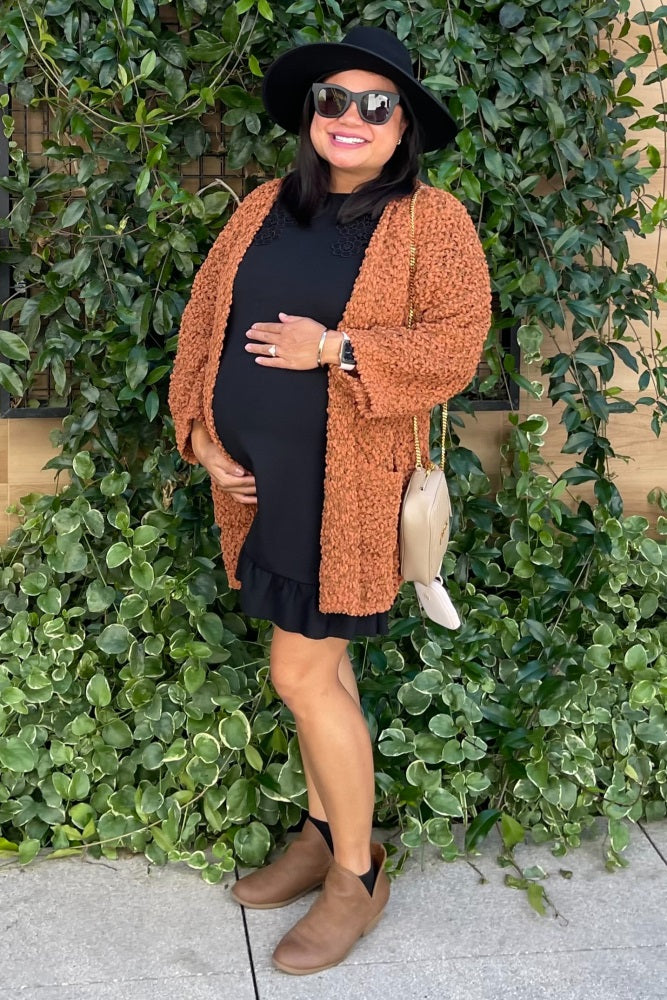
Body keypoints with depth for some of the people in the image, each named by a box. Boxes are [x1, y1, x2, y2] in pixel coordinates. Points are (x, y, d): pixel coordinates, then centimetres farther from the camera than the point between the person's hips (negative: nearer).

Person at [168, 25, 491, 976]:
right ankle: (321, 836, 33)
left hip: (348, 489, -5)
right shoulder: (264, 209, 10)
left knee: (303, 673, -3)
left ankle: (358, 875, 17)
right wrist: (203, 431, 2)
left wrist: (334, 349, -20)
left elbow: (456, 343, -14)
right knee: (319, 660, 15)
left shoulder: (431, 219, -5)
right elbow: (203, 318, 11)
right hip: (259, 481, 5)